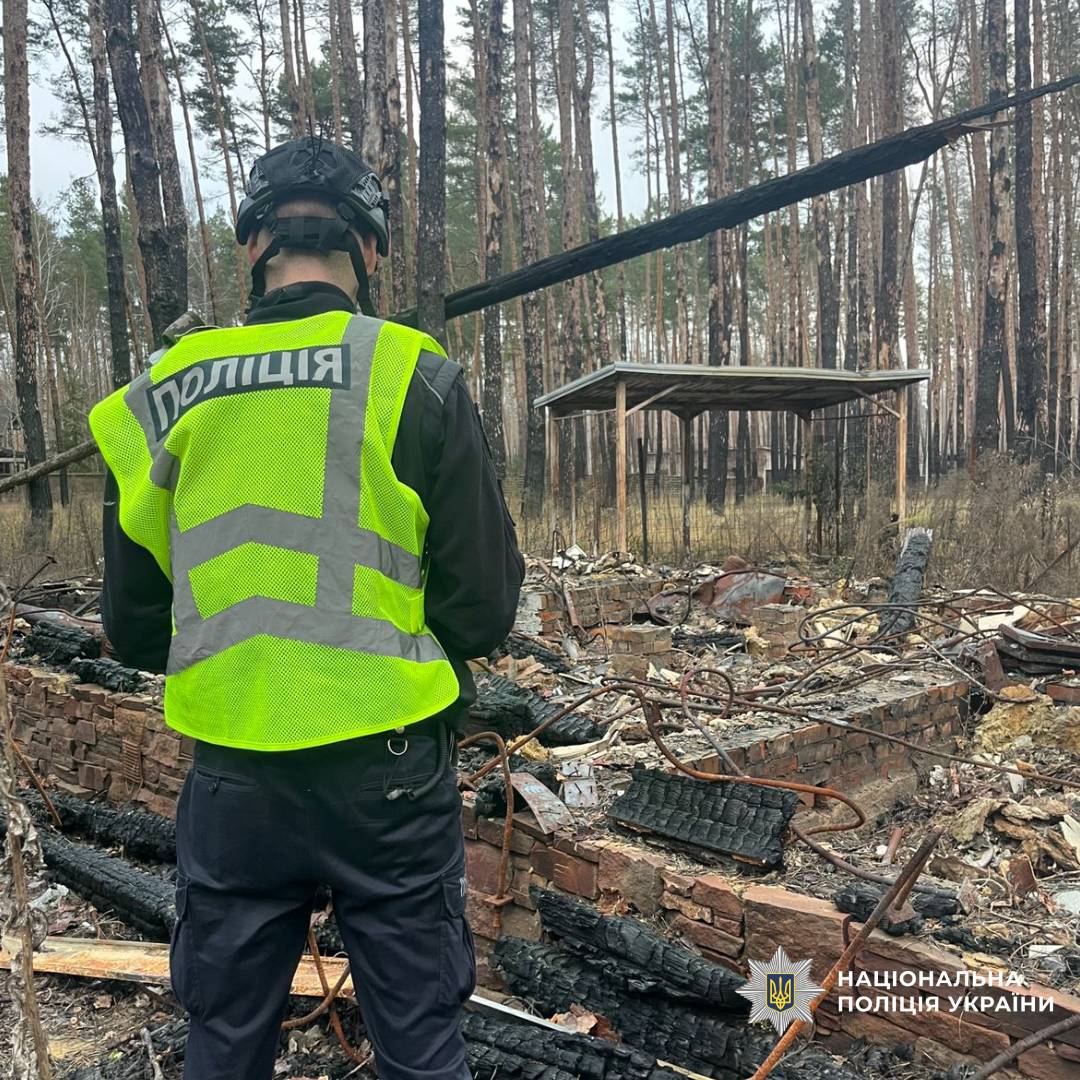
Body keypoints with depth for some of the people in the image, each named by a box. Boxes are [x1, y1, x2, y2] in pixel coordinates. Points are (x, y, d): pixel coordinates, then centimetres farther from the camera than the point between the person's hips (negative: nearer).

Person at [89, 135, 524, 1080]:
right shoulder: (412, 375, -8)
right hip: (387, 771, -3)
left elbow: (133, 628, 7)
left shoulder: (161, 392, 1)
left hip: (230, 778, 3)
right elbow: (487, 610, -7)